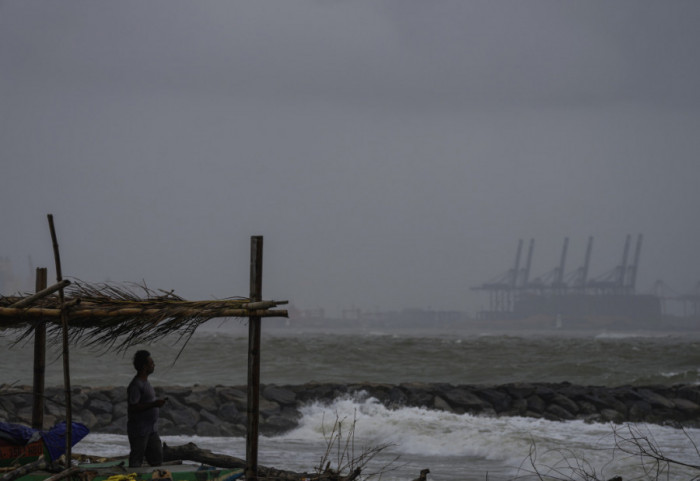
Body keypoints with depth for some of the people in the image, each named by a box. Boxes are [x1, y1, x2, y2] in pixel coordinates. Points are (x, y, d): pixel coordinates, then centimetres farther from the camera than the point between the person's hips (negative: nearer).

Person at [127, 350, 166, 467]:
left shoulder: (145, 382, 13)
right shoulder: (135, 385, -18)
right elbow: (133, 408, -23)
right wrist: (153, 404, -25)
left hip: (151, 430, 10)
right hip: (139, 431, -10)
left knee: (157, 459, 11)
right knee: (136, 461, -2)